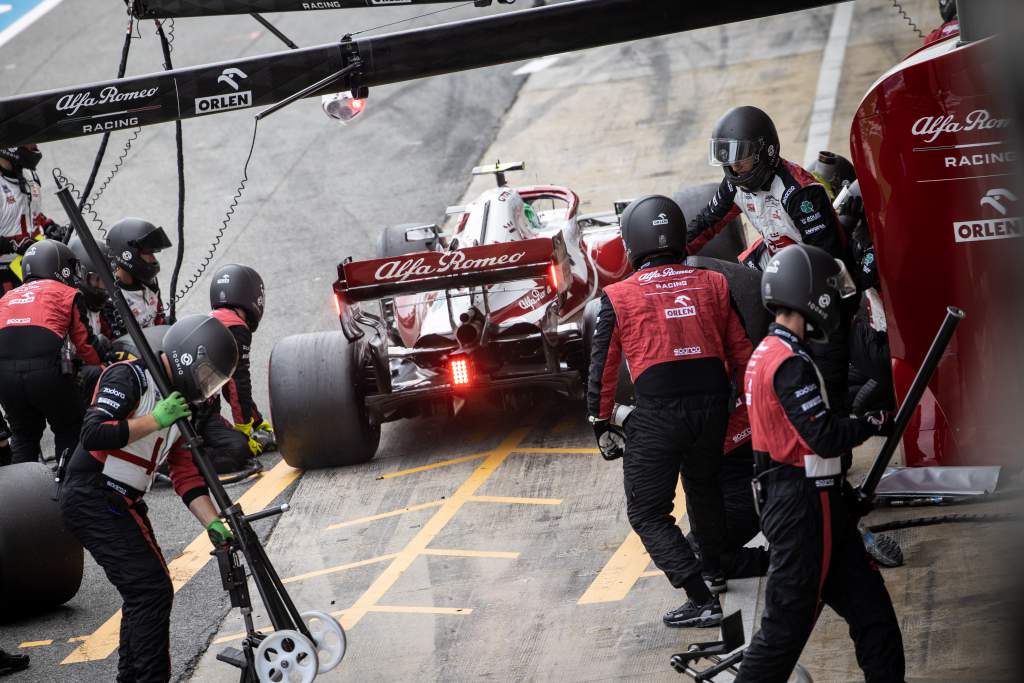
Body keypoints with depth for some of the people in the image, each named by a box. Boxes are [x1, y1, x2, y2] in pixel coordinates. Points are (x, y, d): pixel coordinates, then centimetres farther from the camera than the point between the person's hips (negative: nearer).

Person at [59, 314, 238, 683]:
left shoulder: (179, 405, 13)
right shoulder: (129, 377, -13)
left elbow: (186, 475, 11)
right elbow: (93, 435, -26)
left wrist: (214, 524, -1)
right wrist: (156, 420, -22)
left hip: (123, 506, 10)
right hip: (92, 498, -10)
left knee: (145, 592, 16)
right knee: (152, 589, -14)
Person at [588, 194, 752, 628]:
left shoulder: (619, 297, -1)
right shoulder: (713, 284, 8)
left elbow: (603, 366, 3)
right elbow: (742, 352, 12)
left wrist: (600, 422, 15)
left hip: (657, 412, -5)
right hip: (712, 401, 5)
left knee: (648, 512, 5)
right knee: (704, 483, 32)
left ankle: (701, 599, -6)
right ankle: (715, 566, 50)